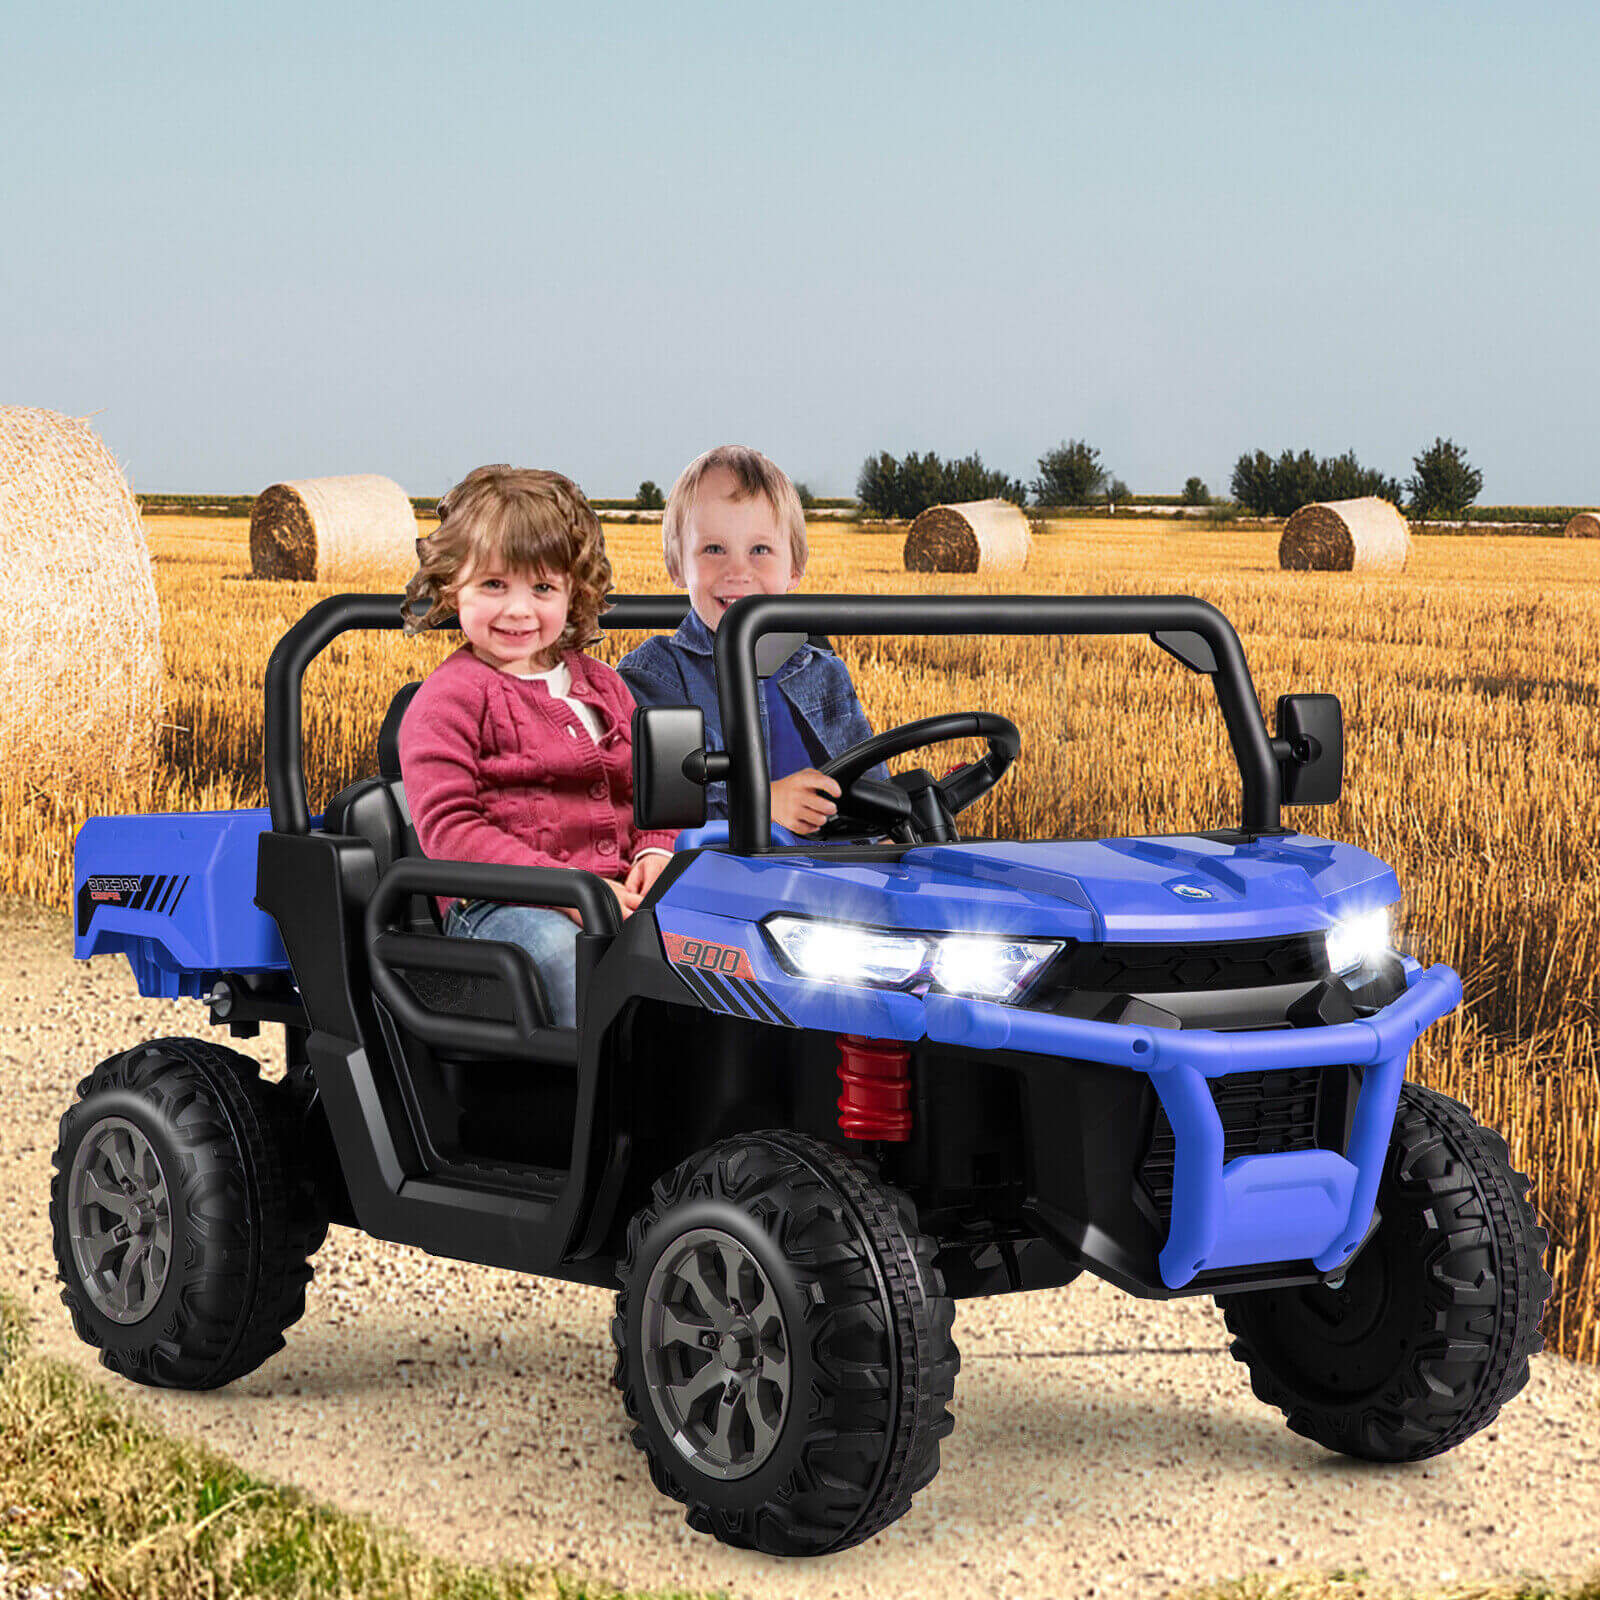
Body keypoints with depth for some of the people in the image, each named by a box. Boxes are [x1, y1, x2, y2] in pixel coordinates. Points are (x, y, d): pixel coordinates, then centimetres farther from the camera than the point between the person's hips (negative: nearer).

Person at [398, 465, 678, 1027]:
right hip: (495, 906, -5)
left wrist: (655, 854, 1)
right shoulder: (447, 699, 1)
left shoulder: (601, 685, 22)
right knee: (565, 952, -38)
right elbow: (448, 829, -9)